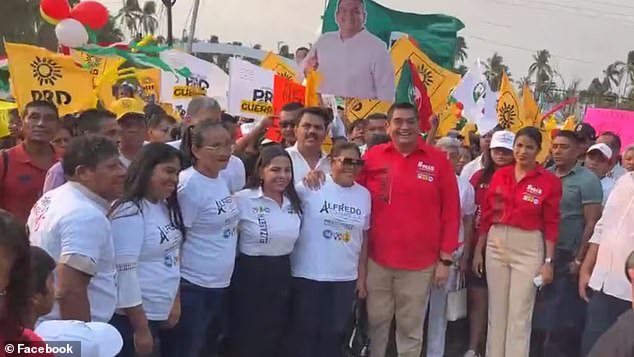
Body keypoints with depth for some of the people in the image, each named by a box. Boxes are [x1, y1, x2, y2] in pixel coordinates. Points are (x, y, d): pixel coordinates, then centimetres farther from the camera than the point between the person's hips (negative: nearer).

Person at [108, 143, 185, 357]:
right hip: (132, 318, -8)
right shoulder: (130, 213, -19)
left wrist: (175, 302, 13)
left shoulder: (167, 208, 8)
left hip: (160, 316, 9)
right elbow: (125, 273, -21)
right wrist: (141, 329, -19)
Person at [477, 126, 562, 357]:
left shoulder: (550, 181, -4)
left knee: (520, 314, 2)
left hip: (529, 248, -3)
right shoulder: (499, 175, 5)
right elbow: (487, 214, 8)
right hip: (496, 245, 3)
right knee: (496, 310, 11)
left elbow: (551, 223, -3)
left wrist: (548, 261, -6)